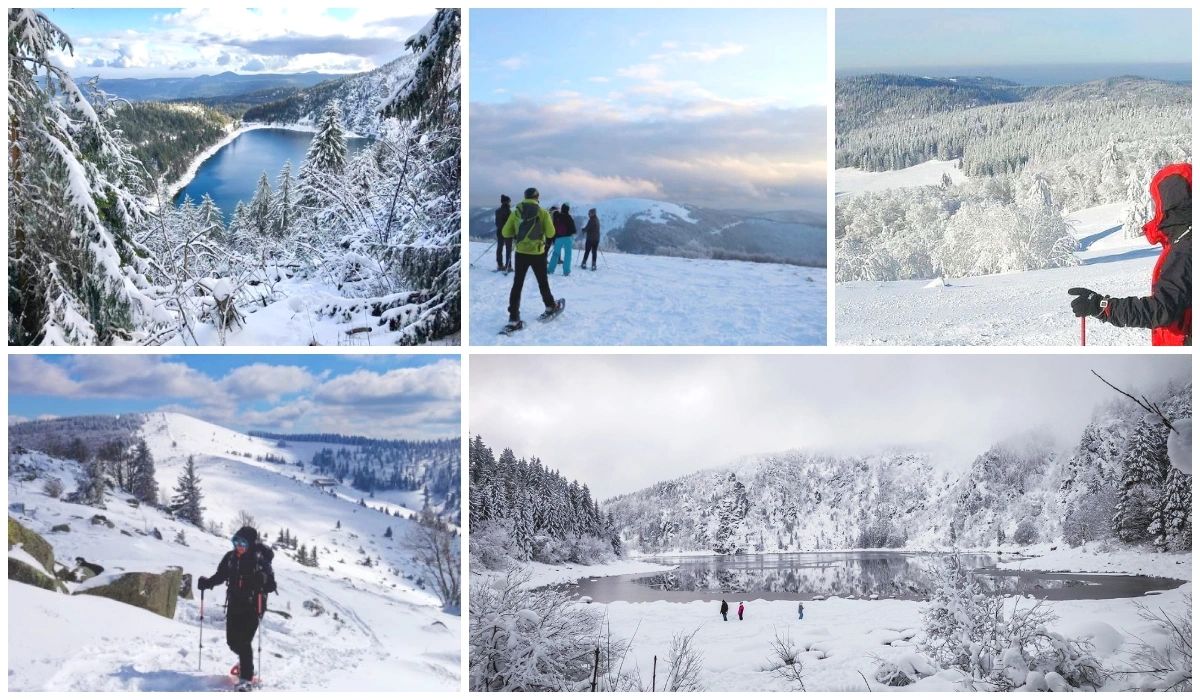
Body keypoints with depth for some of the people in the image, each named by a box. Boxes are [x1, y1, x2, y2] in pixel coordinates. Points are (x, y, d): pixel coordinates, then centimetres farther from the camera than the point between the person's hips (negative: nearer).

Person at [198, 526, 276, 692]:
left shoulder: (260, 560, -12)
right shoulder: (230, 557, 2)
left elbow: (271, 585, -16)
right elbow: (220, 576, 16)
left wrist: (263, 582, -37)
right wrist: (207, 583, 0)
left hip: (253, 607, -6)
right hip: (234, 606, 6)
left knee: (243, 641, -14)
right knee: (233, 641, 12)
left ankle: (246, 678, -7)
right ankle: (245, 662, 44)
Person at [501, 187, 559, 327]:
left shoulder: (516, 212, -1)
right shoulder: (542, 213, -6)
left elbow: (506, 233, 0)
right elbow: (550, 233, -6)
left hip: (521, 253, 1)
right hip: (537, 253, -1)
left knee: (517, 284, 3)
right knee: (542, 282, 19)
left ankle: (513, 317, -6)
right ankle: (550, 306, 36)